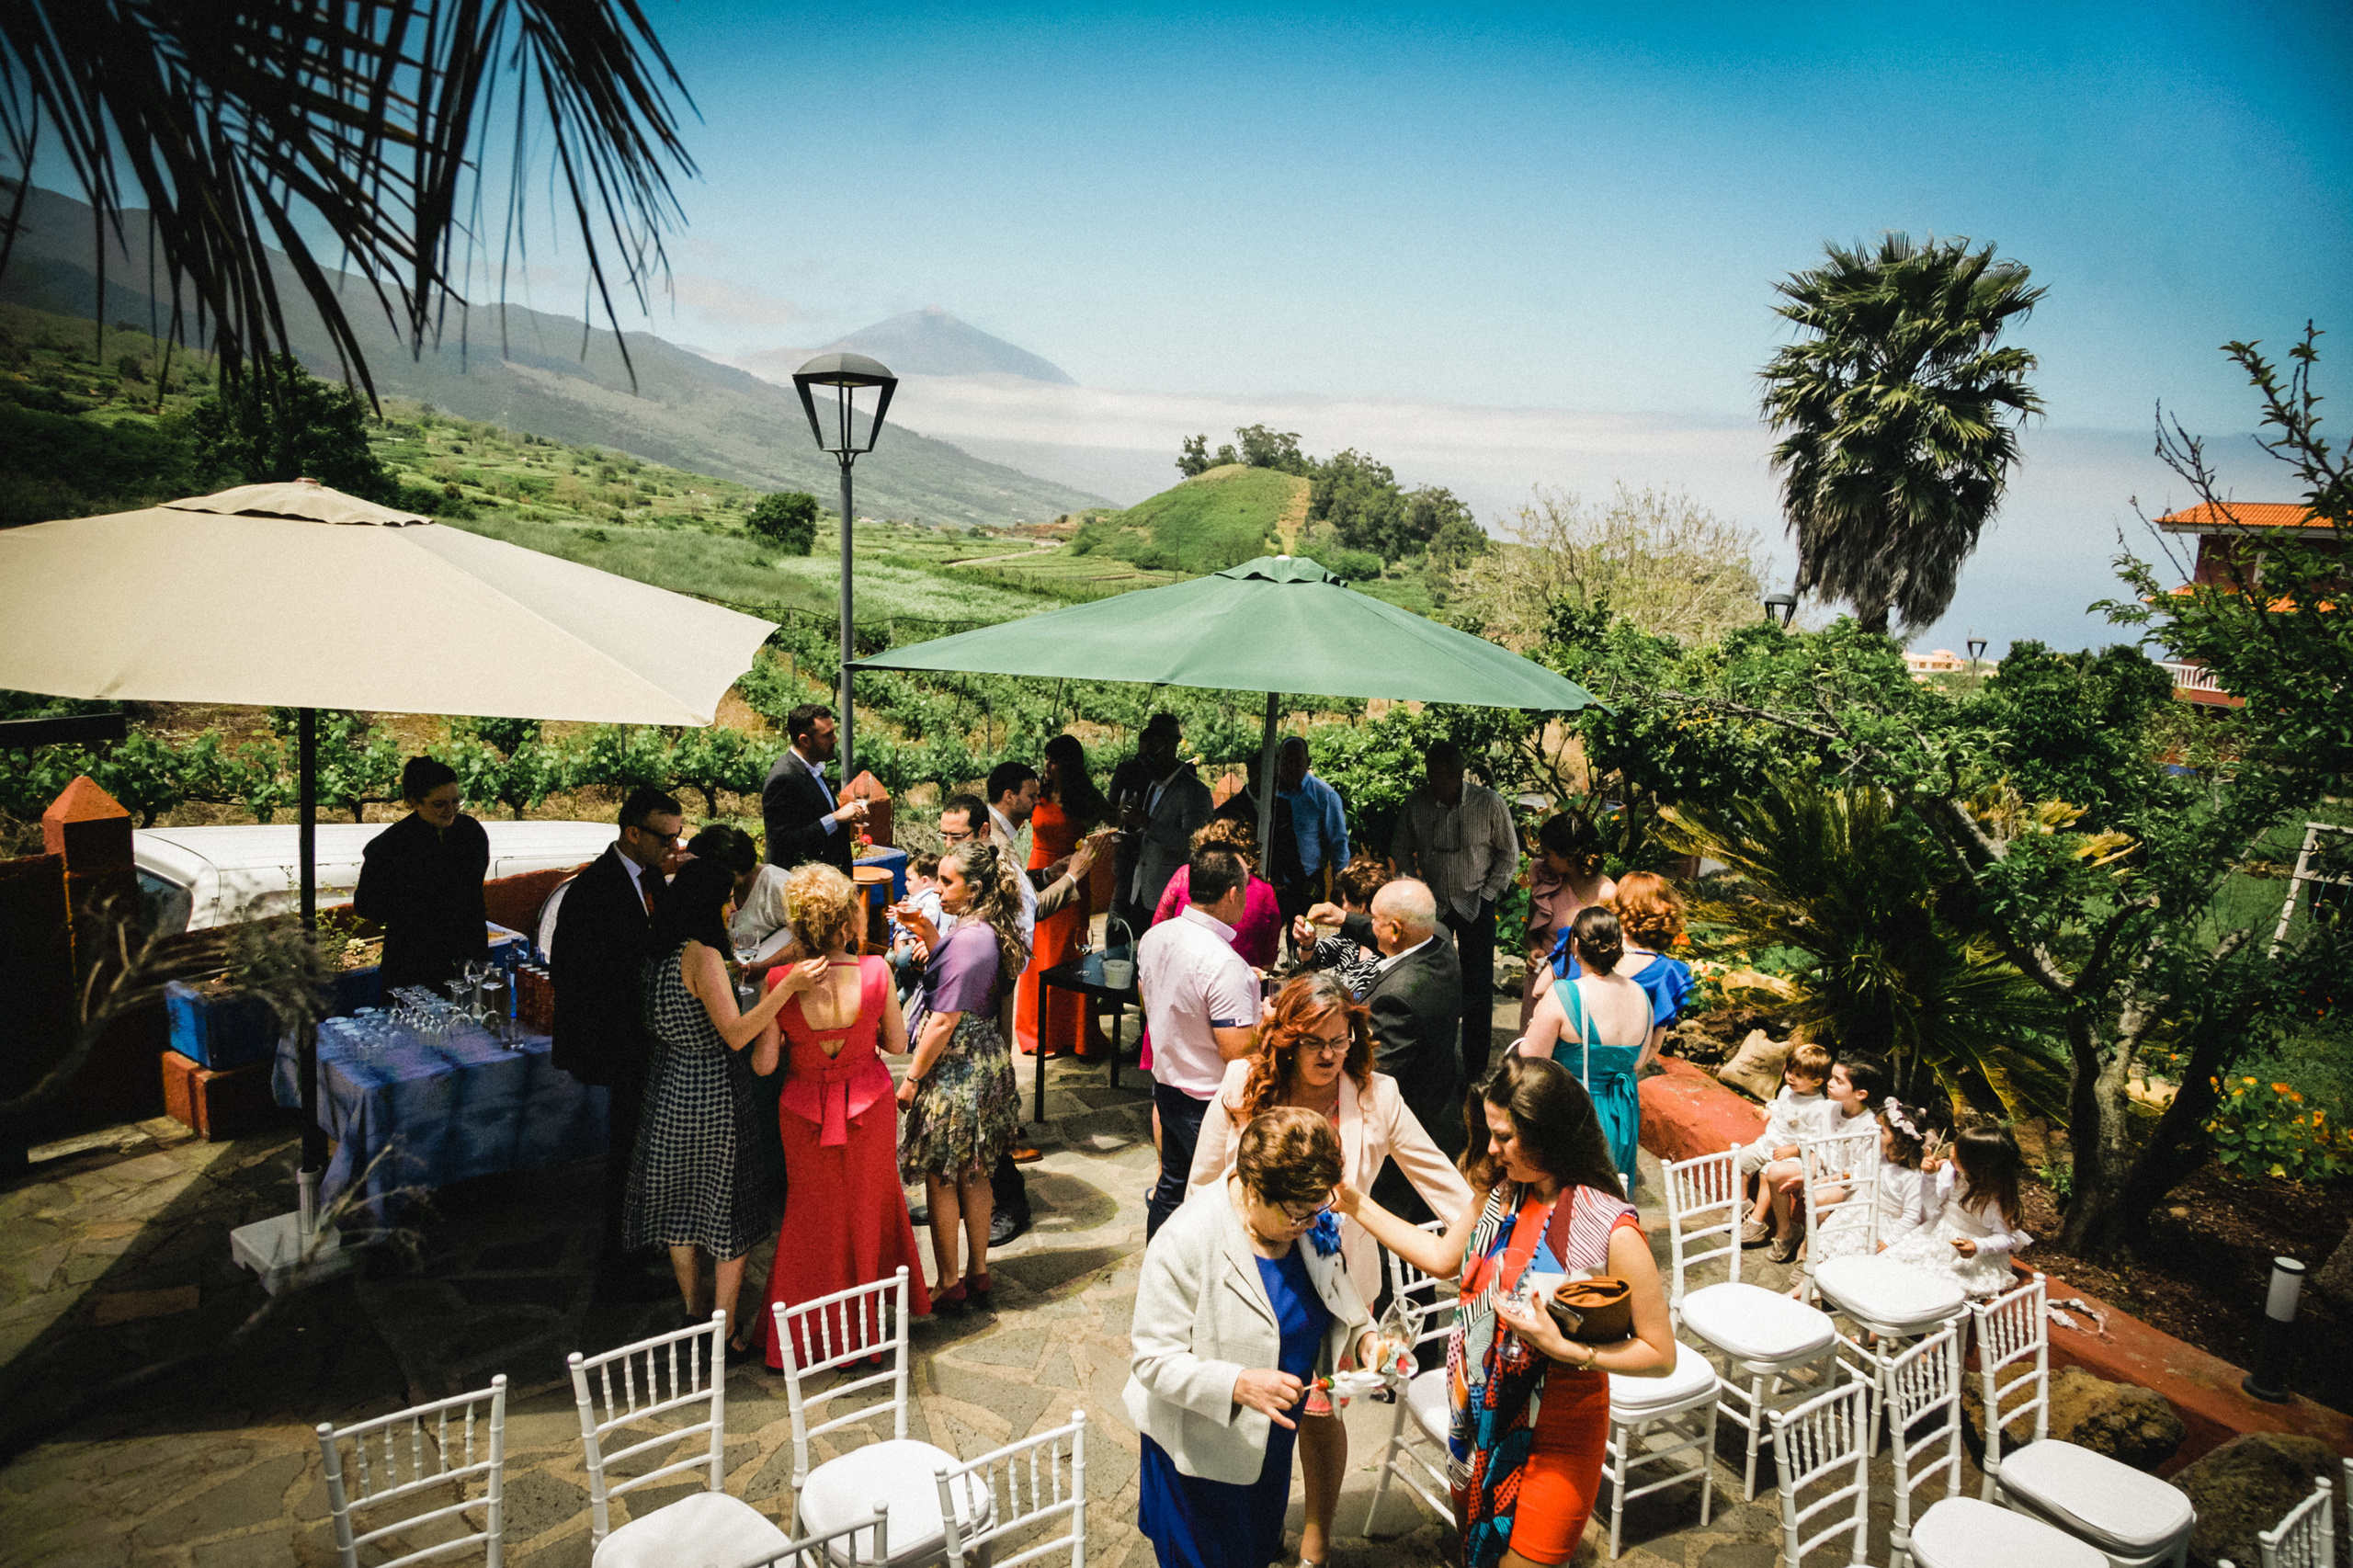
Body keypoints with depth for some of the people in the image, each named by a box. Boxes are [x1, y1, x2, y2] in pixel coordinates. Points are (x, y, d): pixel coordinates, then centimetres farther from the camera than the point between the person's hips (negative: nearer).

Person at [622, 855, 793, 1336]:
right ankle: (724, 1329, 13)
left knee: (680, 1203, 19)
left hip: (669, 1088, 8)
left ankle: (694, 1309, 36)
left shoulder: (659, 951, 2)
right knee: (728, 1209, 6)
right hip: (714, 1093, -8)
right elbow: (734, 1034, -29)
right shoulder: (704, 956, -23)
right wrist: (786, 989, -34)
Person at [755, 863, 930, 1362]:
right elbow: (897, 1044, -8)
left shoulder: (779, 981, -23)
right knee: (868, 1204, 24)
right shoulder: (876, 971, -21)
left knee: (813, 1217, 20)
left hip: (806, 1109, -1)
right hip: (870, 1105, 1)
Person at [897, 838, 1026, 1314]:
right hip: (986, 1059, 9)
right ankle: (977, 1274, 29)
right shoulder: (991, 932, 3)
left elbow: (944, 1021, -22)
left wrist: (912, 1078, -14)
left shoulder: (967, 940, -25)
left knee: (941, 1178, 6)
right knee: (973, 1173, 18)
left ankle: (948, 1284, 18)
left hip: (955, 1069, -9)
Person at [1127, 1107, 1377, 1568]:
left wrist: (1362, 1336, -13)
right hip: (1201, 1442, -6)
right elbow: (1153, 1360, -28)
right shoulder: (1185, 1243, -31)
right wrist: (1239, 1385, -41)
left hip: (1272, 1433, 6)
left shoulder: (1308, 1222, -12)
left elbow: (1334, 1295, 7)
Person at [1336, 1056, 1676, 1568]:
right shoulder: (1500, 1194, -6)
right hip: (1480, 1420, 6)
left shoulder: (1611, 1231, -24)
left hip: (1555, 1435, -6)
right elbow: (1443, 1258, 11)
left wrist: (1565, 1348, -28)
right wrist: (1356, 1205, 7)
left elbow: (1661, 1354, -18)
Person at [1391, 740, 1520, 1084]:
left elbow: (1509, 853, 2)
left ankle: (1475, 1070, 11)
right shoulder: (1416, 803, -6)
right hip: (1431, 904, 2)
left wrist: (1486, 895, -4)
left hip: (1475, 905, -2)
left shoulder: (1489, 803, -11)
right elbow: (1402, 850, 9)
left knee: (1477, 989, 0)